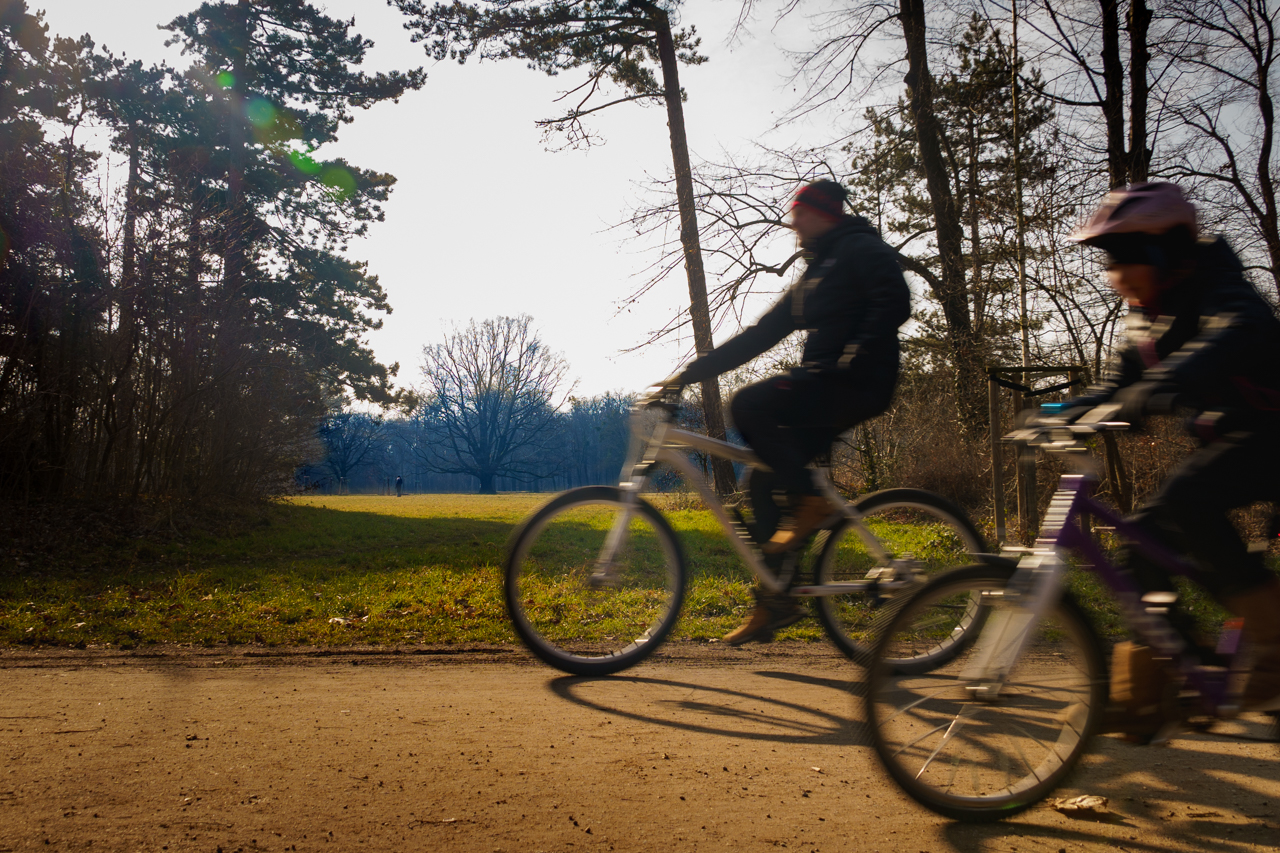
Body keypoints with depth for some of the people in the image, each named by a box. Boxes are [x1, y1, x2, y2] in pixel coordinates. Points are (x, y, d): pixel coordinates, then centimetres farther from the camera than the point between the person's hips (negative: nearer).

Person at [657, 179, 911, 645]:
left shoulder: (861, 248, 1)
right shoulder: (812, 277, 25)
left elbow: (895, 302, -15)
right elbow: (759, 335, 21)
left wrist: (854, 357, -25)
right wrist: (690, 373, 15)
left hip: (857, 382, -9)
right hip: (824, 386, 9)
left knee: (748, 405, -25)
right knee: (762, 480, 1)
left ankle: (812, 502, -14)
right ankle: (776, 601, 5)